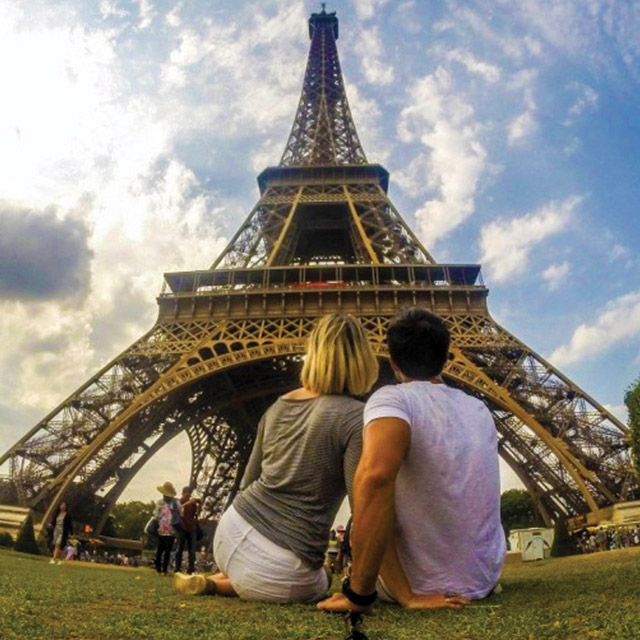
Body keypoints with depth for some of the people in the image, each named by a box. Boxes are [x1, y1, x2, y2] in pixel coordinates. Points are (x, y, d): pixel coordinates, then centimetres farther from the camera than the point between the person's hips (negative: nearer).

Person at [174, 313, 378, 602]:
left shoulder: (278, 406, 6)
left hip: (232, 533, 7)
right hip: (280, 571, -7)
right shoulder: (355, 416, -14)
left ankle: (217, 580, 15)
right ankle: (221, 584, 4)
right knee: (319, 582, 31)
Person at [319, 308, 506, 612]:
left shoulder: (392, 398, -20)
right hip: (486, 579, 6)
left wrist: (358, 593, -29)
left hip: (423, 585, -5)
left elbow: (375, 476, -39)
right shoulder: (481, 410, 1)